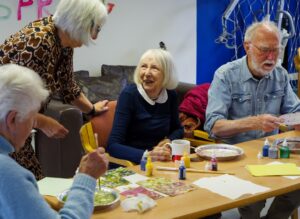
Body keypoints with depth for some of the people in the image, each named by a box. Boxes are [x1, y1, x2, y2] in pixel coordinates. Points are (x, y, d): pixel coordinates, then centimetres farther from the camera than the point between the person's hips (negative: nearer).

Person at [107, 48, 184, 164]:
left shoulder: (170, 95, 1)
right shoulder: (129, 94, -13)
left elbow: (177, 128, 20)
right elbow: (113, 145, -19)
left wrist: (169, 141, -1)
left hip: (161, 162, 4)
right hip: (132, 163, -4)